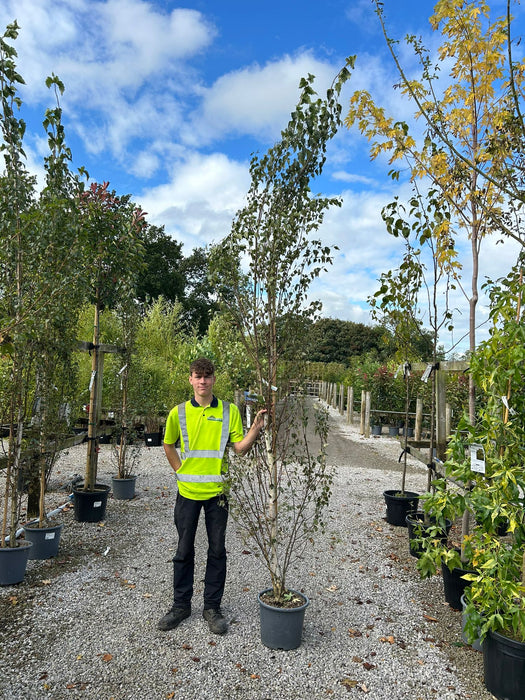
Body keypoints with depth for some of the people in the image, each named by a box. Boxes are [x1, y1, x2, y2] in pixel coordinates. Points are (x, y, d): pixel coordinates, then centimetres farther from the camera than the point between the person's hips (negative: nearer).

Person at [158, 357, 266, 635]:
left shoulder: (230, 411, -2)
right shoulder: (179, 412, -1)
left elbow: (240, 447, -4)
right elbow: (168, 445, 13)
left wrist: (256, 429, -18)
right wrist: (181, 472, 6)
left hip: (217, 491, 0)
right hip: (188, 490, 1)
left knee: (217, 551, 9)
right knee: (184, 550, 12)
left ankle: (212, 607, 25)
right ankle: (181, 604, 29)